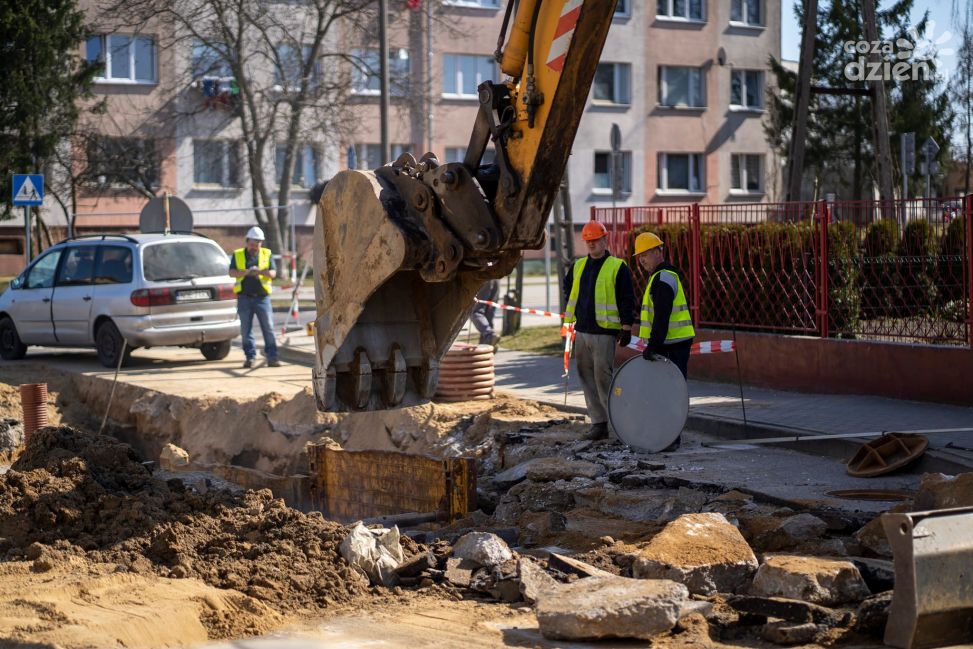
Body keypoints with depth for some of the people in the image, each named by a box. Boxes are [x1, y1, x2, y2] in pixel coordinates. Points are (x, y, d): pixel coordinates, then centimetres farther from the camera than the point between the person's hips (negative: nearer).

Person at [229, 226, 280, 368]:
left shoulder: (267, 254, 9)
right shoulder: (238, 255, 9)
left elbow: (273, 273, -1)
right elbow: (232, 272, -3)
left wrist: (261, 271, -21)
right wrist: (246, 272, -20)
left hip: (262, 297, 0)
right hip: (244, 297, 0)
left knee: (268, 328, -2)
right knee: (246, 329, 2)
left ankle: (272, 357, 2)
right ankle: (250, 358, 9)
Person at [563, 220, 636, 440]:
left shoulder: (617, 267, -5)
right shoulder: (578, 266, 13)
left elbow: (627, 300, -7)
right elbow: (568, 288, 32)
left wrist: (626, 327, -11)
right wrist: (571, 312, 24)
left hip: (604, 333, -6)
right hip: (582, 331, 6)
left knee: (603, 377, -10)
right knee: (587, 379, 6)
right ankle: (598, 423, 12)